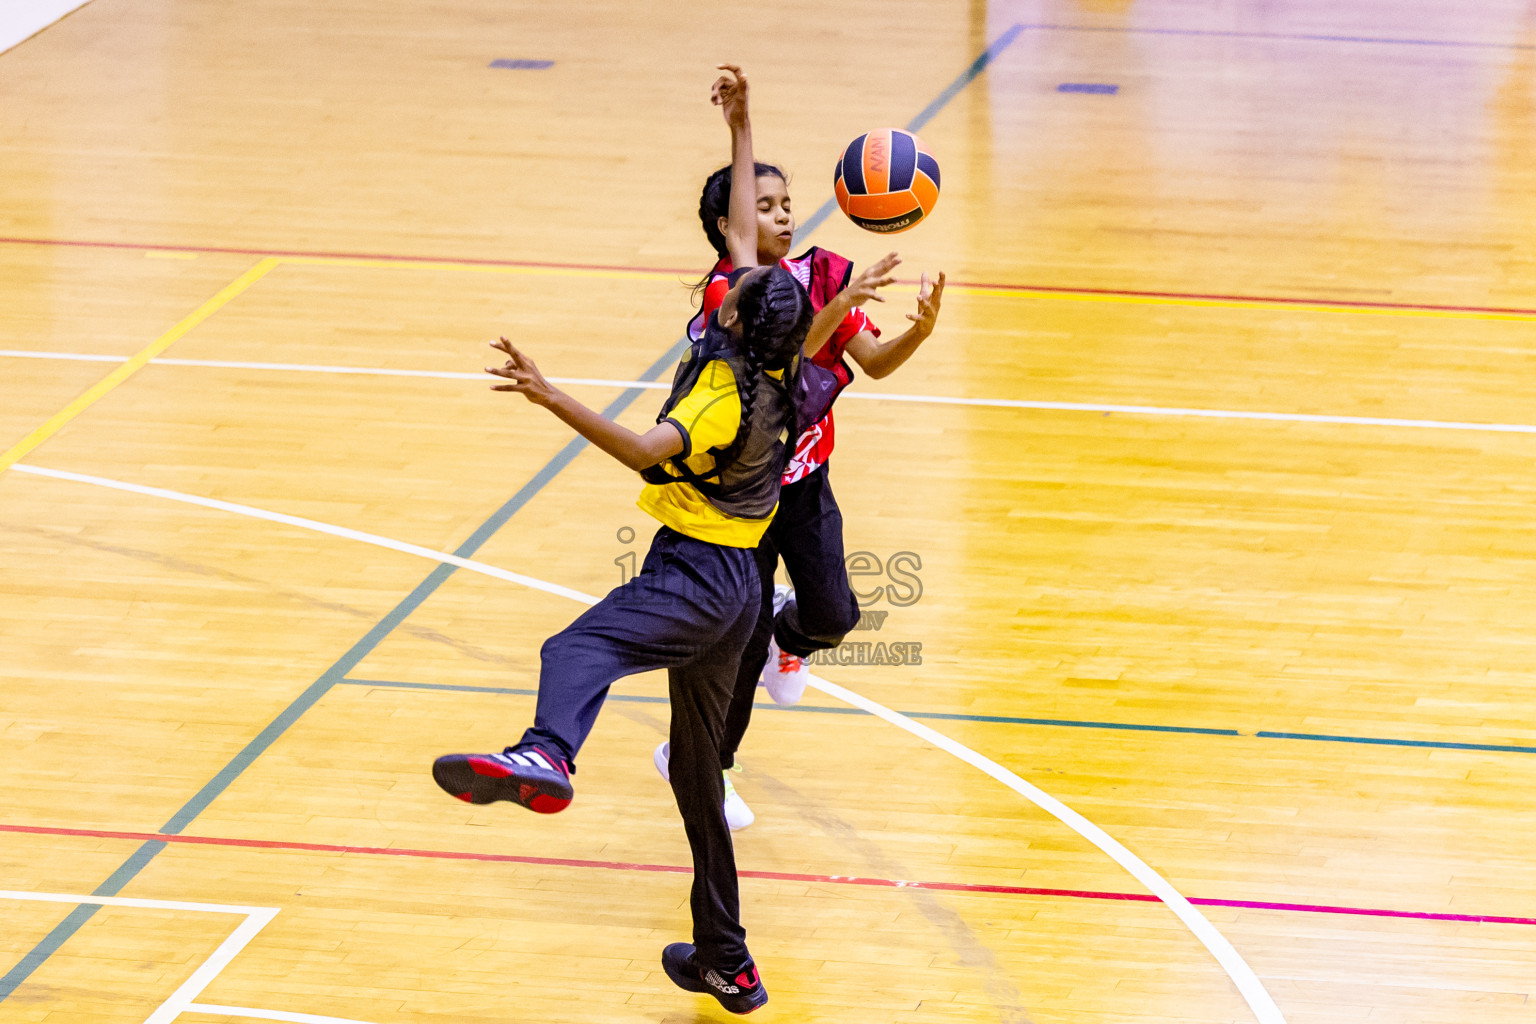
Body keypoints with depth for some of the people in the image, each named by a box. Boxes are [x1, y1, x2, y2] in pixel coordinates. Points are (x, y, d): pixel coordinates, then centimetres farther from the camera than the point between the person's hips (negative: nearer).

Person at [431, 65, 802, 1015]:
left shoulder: (729, 393, -16)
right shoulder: (768, 360, 6)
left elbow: (647, 449, -33)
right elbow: (743, 231, 18)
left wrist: (551, 397, -42)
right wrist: (742, 126, 25)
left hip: (695, 574, -9)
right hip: (735, 587, 9)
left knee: (578, 650, -37)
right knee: (698, 769, 20)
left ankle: (544, 759, -71)